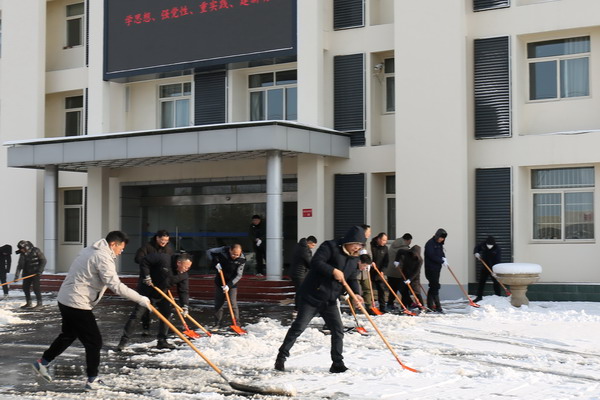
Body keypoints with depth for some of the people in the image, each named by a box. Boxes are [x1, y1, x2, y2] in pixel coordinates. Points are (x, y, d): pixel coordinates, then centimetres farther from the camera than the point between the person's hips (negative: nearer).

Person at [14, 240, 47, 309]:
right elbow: (20, 265, 1)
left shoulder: (36, 251, -11)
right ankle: (28, 303, 19)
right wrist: (17, 275, -8)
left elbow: (43, 260, -9)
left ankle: (39, 303, -5)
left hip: (36, 273, -6)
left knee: (36, 287, -12)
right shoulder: (23, 254, 4)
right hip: (27, 273, 6)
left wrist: (40, 270, -15)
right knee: (25, 287, 6)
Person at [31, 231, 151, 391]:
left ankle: (42, 362, 37)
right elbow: (116, 286, -25)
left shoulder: (90, 250, 12)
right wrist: (140, 299, -21)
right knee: (94, 341, 1)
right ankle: (92, 380, 7)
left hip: (65, 300, 10)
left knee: (68, 335, 27)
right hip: (77, 304, -10)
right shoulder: (103, 258, -19)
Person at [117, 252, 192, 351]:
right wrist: (147, 276, -22)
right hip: (148, 290, -6)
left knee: (166, 315, 4)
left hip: (162, 294, 6)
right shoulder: (163, 259, -29)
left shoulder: (183, 275, -12)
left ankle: (162, 341, 16)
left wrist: (185, 306, -22)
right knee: (136, 315, -7)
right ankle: (124, 341, -3)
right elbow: (144, 261, -20)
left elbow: (184, 291, -10)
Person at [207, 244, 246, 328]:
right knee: (218, 304, 5)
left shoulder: (242, 259, -20)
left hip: (232, 283, -2)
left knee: (233, 304, -7)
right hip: (219, 282, 2)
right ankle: (218, 324, 15)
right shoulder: (223, 251, -20)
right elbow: (209, 252, -10)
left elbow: (239, 275, -18)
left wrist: (229, 285, -26)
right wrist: (215, 263, -22)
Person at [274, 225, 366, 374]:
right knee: (298, 327, -5)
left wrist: (355, 294, -5)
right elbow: (315, 262, -24)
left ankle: (337, 363, 10)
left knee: (338, 330, 1)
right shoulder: (330, 247, -13)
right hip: (312, 295, -7)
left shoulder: (354, 258, 10)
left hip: (330, 300, 7)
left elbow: (351, 279, 13)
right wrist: (333, 270, -31)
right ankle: (281, 357, 5)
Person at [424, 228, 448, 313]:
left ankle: (430, 306, 17)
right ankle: (438, 306, -13)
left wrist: (444, 258, -4)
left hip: (437, 268, 9)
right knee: (435, 287, -11)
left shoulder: (439, 244, 15)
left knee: (433, 287, 11)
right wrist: (442, 261, -17)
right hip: (431, 268, -9)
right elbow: (432, 256, -20)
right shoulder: (430, 243, -12)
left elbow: (441, 252, 19)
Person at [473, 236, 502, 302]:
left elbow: (497, 261, -29)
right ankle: (479, 296, 15)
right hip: (485, 266, 4)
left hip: (493, 267, -4)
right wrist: (476, 253, -13)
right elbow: (477, 248, 10)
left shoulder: (497, 249, -23)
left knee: (496, 282, -5)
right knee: (481, 282, 6)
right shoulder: (483, 244, -11)